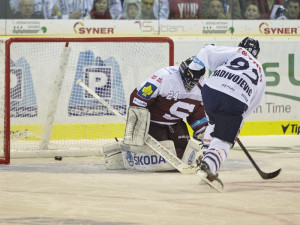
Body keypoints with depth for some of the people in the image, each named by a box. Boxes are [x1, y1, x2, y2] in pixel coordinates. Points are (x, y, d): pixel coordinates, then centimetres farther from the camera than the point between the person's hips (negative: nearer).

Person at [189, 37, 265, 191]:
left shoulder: (235, 52, 22)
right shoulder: (260, 73, 29)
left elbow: (208, 53, 8)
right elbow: (252, 105, 29)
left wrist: (192, 69, 18)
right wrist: (236, 124, 35)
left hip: (211, 91, 2)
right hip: (235, 102, -1)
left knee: (214, 124, 32)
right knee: (223, 141, 2)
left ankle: (207, 159, 32)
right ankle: (208, 166, -26)